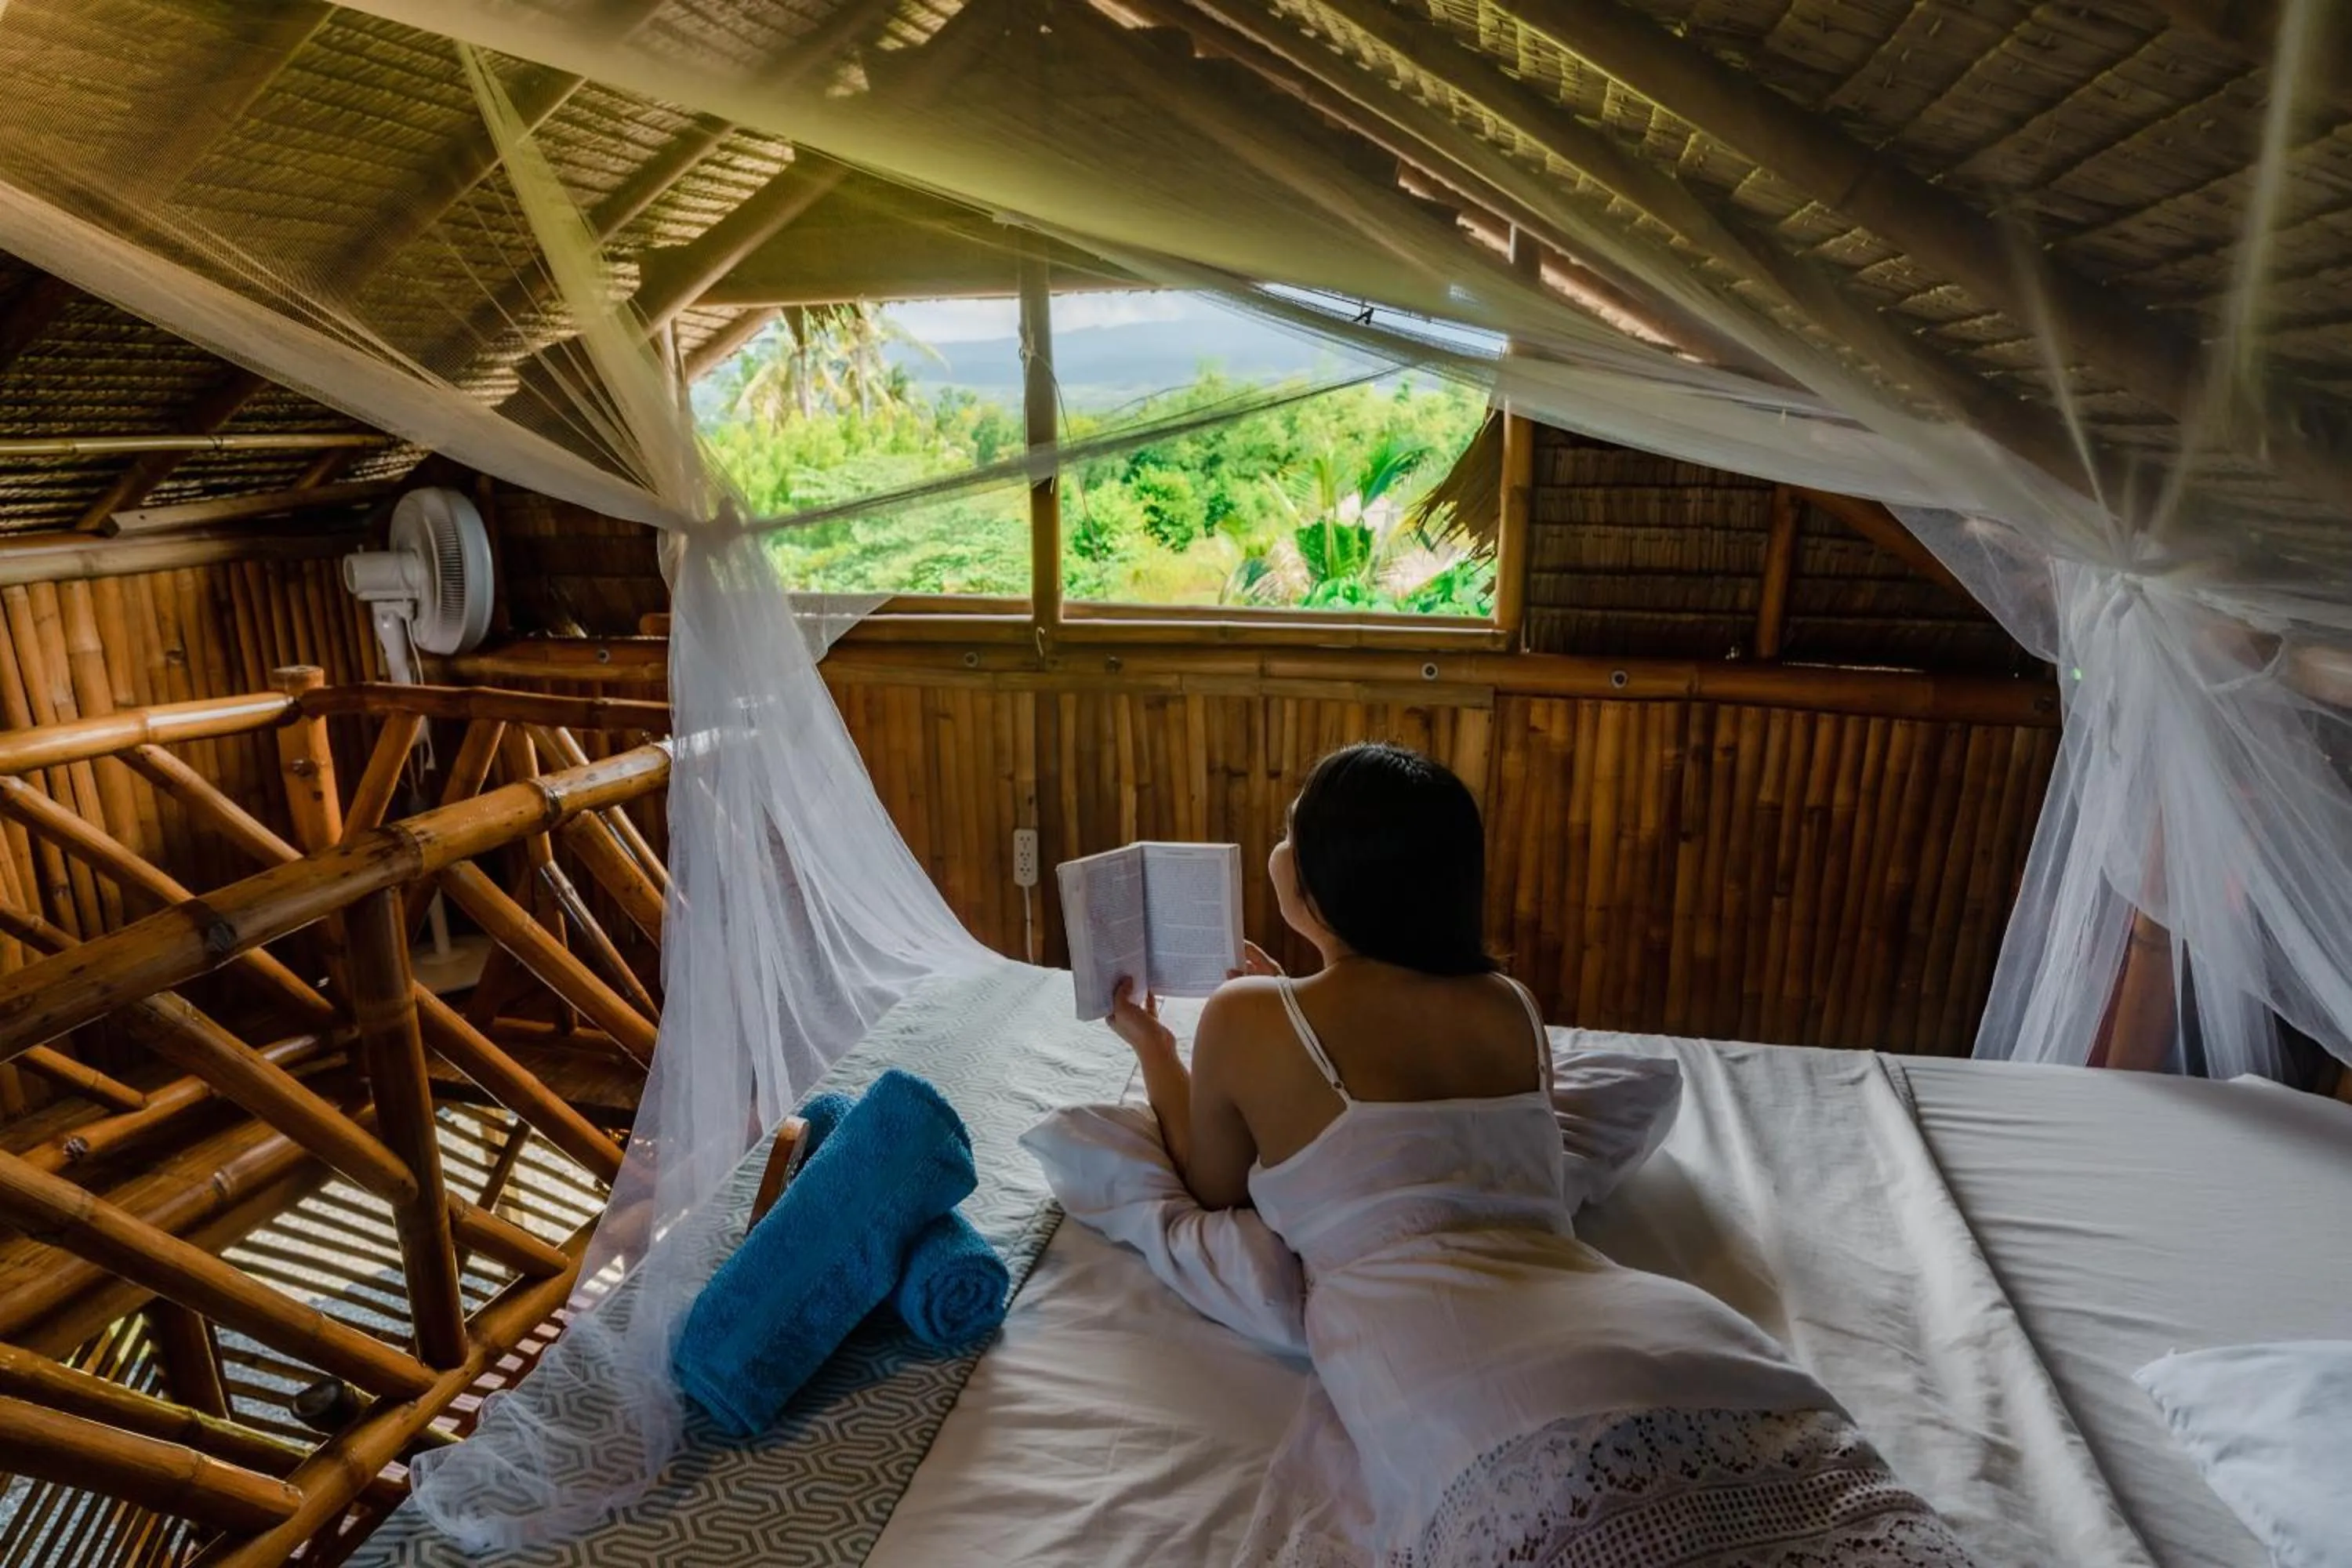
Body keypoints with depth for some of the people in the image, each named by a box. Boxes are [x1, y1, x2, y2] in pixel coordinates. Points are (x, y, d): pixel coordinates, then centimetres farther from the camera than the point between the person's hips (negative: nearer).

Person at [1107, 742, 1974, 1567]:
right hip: (1677, 1343, 5)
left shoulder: (1245, 1020, 8)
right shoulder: (1513, 1008, 20)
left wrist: (1153, 1049, 41)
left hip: (1494, 1429, -5)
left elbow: (1215, 1192, 27)